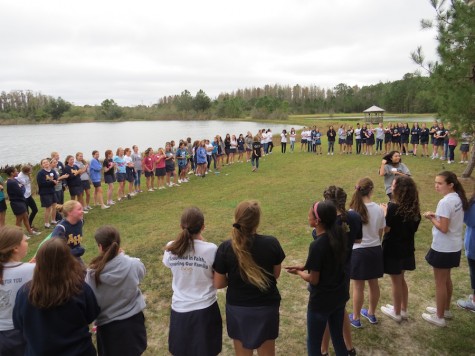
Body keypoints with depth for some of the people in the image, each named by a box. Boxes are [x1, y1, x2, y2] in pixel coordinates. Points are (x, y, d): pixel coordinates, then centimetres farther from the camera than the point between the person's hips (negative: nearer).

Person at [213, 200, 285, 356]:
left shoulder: (225, 248, -17)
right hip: (266, 308, 1)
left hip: (238, 309, 0)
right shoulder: (272, 243, -16)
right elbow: (276, 275, -2)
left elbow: (218, 283, -7)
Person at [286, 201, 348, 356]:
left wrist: (298, 272, -1)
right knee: (338, 337, 24)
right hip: (339, 296, 7)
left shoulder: (317, 245, -27)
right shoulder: (338, 235, -5)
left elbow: (313, 280, -19)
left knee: (313, 343, 12)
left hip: (321, 301, -7)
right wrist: (305, 267, 5)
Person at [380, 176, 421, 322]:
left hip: (393, 249, -7)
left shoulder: (393, 207, -23)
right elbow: (414, 228, 9)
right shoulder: (414, 208, -2)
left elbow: (386, 229, -20)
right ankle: (403, 310, 35)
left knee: (395, 281, 8)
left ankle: (397, 313, 24)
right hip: (406, 248, 7)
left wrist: (385, 212, -10)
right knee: (401, 279, 22)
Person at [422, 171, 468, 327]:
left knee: (440, 282, 6)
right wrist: (437, 215, 4)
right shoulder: (458, 198, 4)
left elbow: (443, 228, -25)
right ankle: (446, 310, 39)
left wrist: (431, 218, -11)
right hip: (454, 247, 9)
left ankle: (439, 317, 19)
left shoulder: (445, 202, -24)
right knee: (446, 279, 23)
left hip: (442, 248, -9)